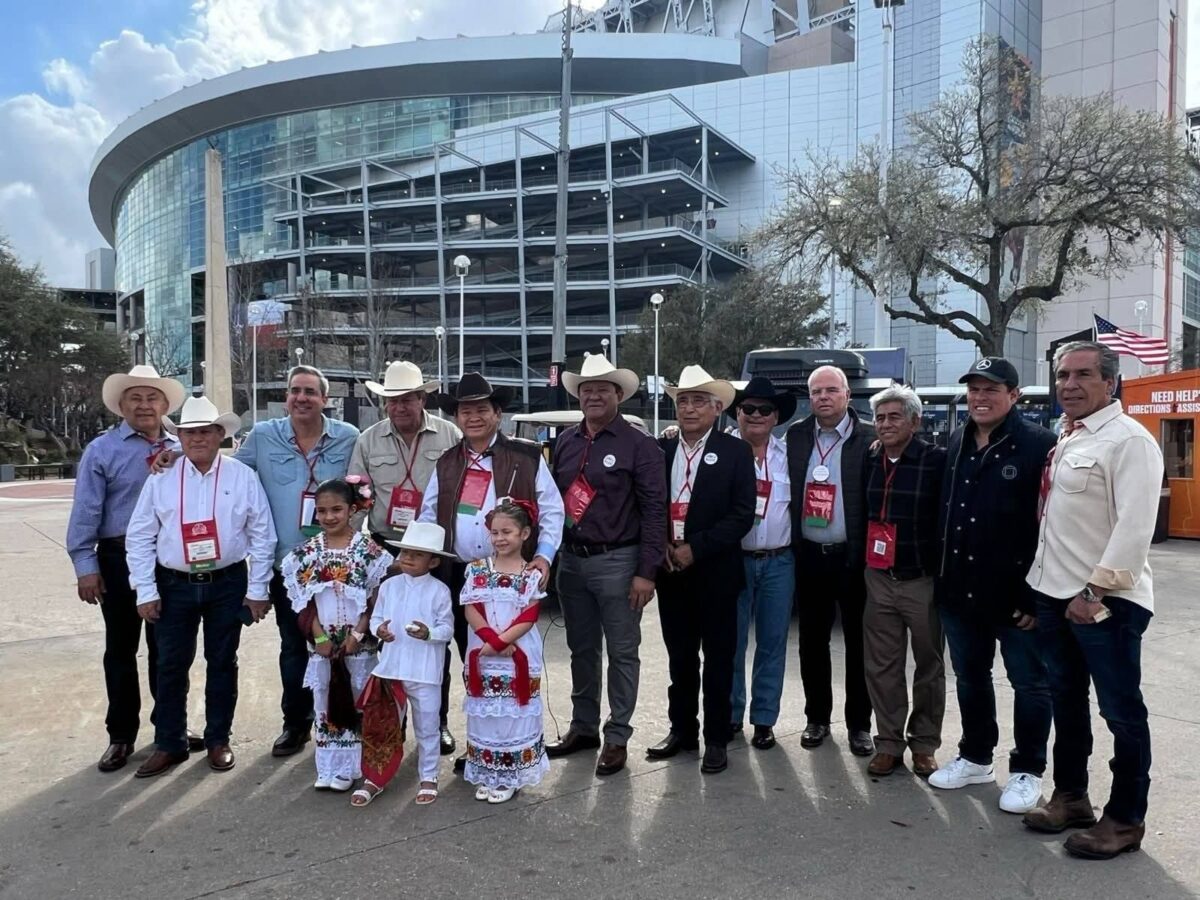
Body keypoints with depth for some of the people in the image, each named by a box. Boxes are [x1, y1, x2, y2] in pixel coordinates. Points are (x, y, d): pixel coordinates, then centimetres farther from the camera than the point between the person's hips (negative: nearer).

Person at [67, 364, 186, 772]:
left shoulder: (180, 450, 5)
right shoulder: (102, 450, -3)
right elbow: (85, 512, -7)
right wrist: (85, 565, -11)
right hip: (120, 559, -2)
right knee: (121, 649, 10)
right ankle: (121, 735, 21)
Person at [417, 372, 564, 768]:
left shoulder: (527, 457, -1)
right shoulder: (446, 463, 11)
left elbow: (551, 510, 0)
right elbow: (428, 516, 14)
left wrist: (544, 555, -11)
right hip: (458, 575, 4)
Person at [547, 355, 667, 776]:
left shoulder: (638, 444, -8)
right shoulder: (566, 442, 8)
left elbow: (654, 509, -10)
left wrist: (646, 572, -14)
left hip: (616, 561, -5)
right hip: (571, 559, 6)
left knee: (621, 653, 5)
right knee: (581, 649, 16)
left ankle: (617, 738, 18)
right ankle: (583, 728, 31)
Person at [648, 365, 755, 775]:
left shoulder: (735, 451, -5)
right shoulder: (661, 449, 6)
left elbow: (742, 514, -11)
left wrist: (695, 548, -16)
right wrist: (661, 545, -8)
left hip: (715, 571, -3)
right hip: (670, 570, 4)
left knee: (718, 658, 6)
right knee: (679, 656, 14)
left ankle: (716, 739, 18)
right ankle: (682, 729, 28)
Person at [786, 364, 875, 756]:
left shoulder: (869, 439, -6)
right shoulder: (796, 436, 5)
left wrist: (871, 553, -10)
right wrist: (792, 546, 2)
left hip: (853, 557, -3)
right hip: (809, 555, 3)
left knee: (858, 643, 7)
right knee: (812, 641, 12)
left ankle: (859, 724, 21)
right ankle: (817, 717, 26)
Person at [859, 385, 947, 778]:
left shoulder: (937, 460, -9)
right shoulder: (868, 461, 7)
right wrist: (860, 565, 8)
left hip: (923, 581, -4)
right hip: (878, 580, 4)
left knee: (928, 666, 10)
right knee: (881, 666, 8)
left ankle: (924, 745, 24)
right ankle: (889, 742, 20)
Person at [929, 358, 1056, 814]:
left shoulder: (1039, 446, -11)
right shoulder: (955, 444, 10)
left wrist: (1038, 594, -17)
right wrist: (942, 577, 12)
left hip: (1016, 594, -6)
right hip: (959, 590, 7)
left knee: (1029, 684, 9)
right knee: (970, 678, 18)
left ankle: (1027, 771, 24)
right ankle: (975, 758, 34)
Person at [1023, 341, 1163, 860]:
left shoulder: (1128, 439, -13)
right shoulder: (1064, 439, 13)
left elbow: (1135, 525, -20)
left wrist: (1096, 592, -21)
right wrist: (1040, 587, 15)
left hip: (1105, 601, -8)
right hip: (1055, 594, 9)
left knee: (1121, 711, 4)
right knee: (1066, 701, 17)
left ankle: (1125, 819, 17)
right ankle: (1070, 795, 32)